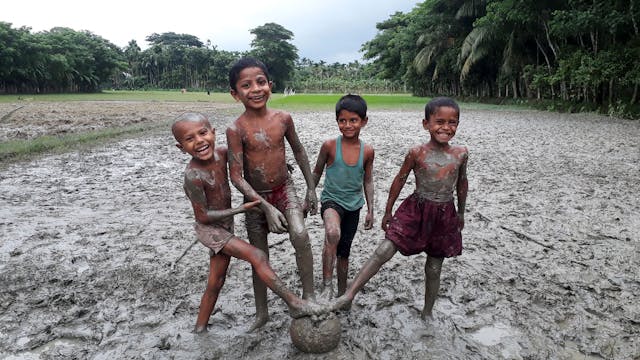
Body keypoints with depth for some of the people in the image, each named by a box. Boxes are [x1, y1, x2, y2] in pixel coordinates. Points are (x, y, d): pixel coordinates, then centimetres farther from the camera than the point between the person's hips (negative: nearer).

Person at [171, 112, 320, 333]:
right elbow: (203, 216, -20)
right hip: (209, 230, -7)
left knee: (216, 282, 17)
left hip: (225, 227, 7)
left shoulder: (221, 153, -8)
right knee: (257, 256, -16)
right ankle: (295, 304, -6)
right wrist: (241, 209, -19)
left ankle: (200, 328, 34)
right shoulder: (193, 175, -27)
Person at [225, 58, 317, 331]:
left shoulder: (283, 118, -9)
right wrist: (266, 206, -25)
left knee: (300, 236, -26)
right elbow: (236, 176, -18)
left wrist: (311, 188, 8)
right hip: (255, 197, -1)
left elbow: (298, 151, 7)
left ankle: (308, 295, -5)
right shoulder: (236, 129, -18)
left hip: (284, 189, 1)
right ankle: (262, 313, 31)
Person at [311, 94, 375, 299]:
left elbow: (368, 182, 7)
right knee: (333, 233, -35)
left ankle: (342, 292, 35)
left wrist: (370, 210, 6)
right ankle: (327, 285, -21)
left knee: (344, 251, 15)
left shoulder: (367, 151, -4)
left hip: (353, 205, 4)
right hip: (331, 200, -3)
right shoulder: (330, 145, -12)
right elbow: (317, 173, 2)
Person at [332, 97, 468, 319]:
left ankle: (427, 313, 35)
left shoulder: (461, 153, -3)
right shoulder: (417, 153, -11)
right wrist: (388, 211, 4)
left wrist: (461, 212, 20)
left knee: (434, 268, 14)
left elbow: (462, 183, 12)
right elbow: (399, 181, -1)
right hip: (416, 210, -2)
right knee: (384, 251, -13)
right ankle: (349, 295, -7)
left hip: (445, 215, 2)